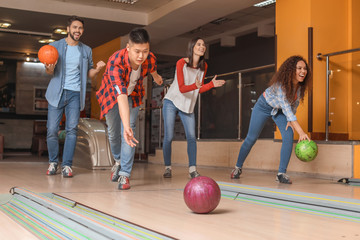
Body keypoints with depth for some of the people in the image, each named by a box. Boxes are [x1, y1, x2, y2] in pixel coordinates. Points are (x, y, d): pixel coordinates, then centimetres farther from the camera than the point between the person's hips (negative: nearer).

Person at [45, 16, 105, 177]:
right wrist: (49, 69, -18)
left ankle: (67, 165, -1)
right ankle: (53, 162, 14)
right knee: (52, 129, -4)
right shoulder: (55, 46, 6)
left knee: (72, 129, -6)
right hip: (57, 93, -1)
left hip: (75, 94, 1)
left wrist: (97, 69, -9)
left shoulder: (86, 50, 12)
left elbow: (89, 74, 13)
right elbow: (49, 71, 6)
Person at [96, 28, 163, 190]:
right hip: (112, 96, -1)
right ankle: (118, 161, 41)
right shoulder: (115, 63, -43)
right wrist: (126, 126, -63)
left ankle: (125, 174, -9)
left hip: (133, 95, 2)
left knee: (129, 130, -14)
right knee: (113, 133, 12)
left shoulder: (150, 59, -29)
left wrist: (156, 76, 23)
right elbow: (121, 96, -54)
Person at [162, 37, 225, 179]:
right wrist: (195, 86, -39)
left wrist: (211, 84, -12)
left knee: (191, 137, -8)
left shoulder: (203, 66, 1)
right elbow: (181, 88, -20)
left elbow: (199, 90, 5)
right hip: (172, 102, -4)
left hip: (188, 105, 4)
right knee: (168, 137, -4)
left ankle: (192, 169, -8)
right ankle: (167, 167, 8)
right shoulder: (181, 63, -14)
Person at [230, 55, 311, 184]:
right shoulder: (280, 84, -39)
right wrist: (301, 132, -52)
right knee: (251, 138, 3)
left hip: (280, 110, 5)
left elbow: (295, 103, 0)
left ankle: (281, 173, -8)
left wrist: (290, 120, -12)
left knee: (288, 136, -16)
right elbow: (286, 108, -46)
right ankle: (238, 167, 24)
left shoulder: (301, 85, -19)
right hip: (264, 106, -5)